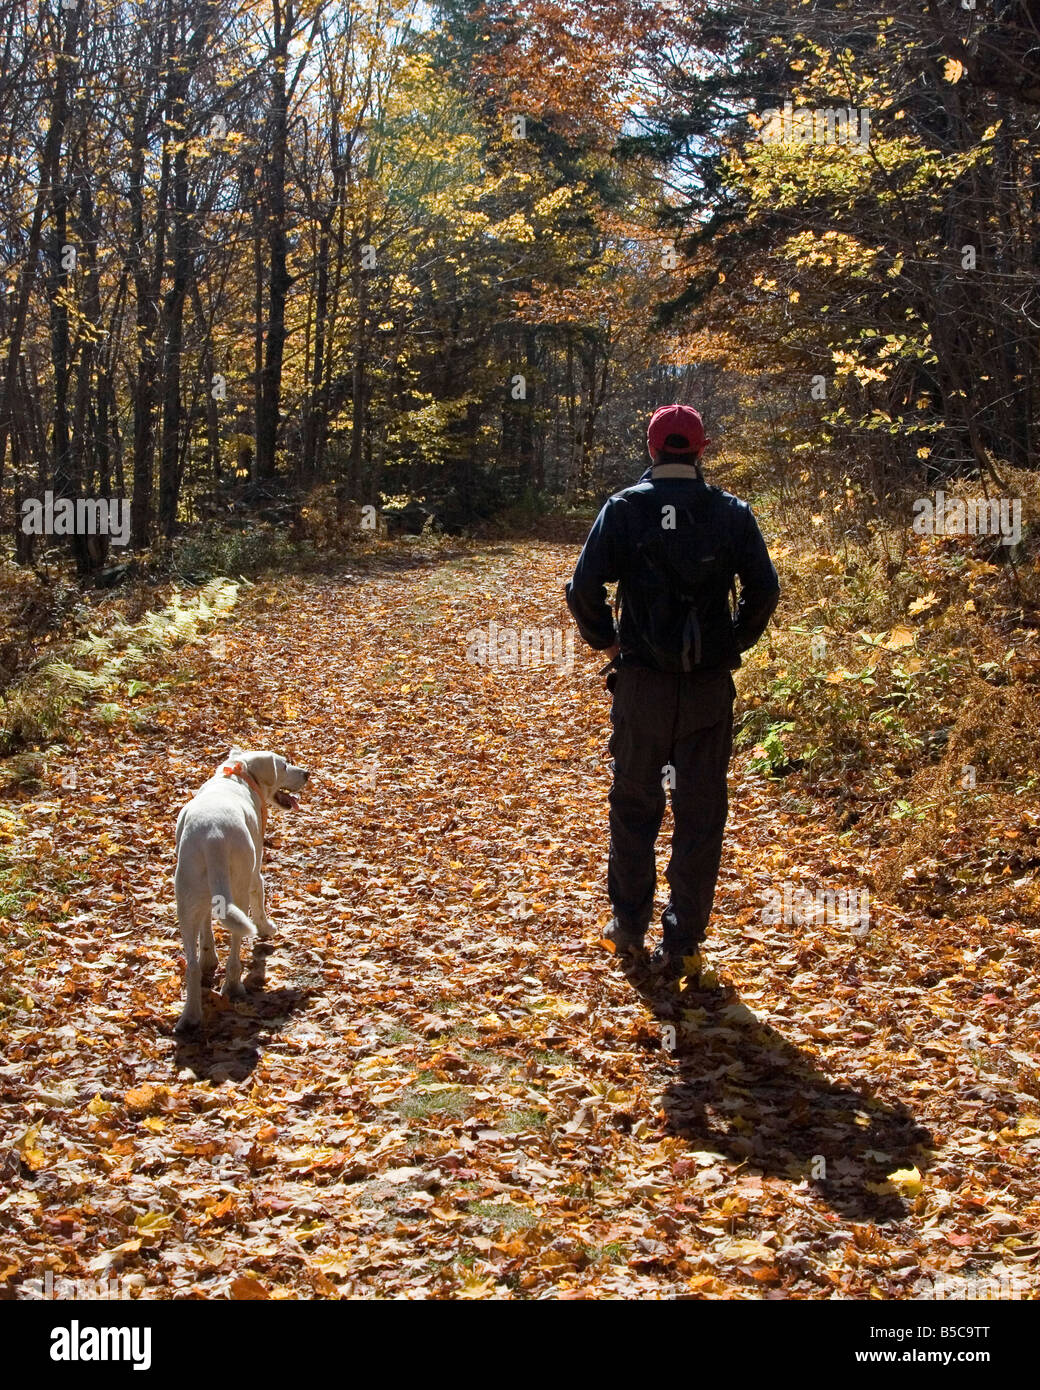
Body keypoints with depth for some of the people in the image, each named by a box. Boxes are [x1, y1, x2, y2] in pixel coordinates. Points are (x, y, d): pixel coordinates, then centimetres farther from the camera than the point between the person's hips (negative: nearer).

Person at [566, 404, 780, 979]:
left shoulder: (625, 508, -4)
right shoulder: (732, 512, 0)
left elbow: (583, 590, -10)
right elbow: (765, 590, -2)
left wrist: (606, 639, 6)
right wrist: (735, 642, 13)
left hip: (642, 683, 0)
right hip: (710, 689, 1)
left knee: (634, 804, 15)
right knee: (701, 813, 7)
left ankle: (629, 928, 24)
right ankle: (682, 945, 10)